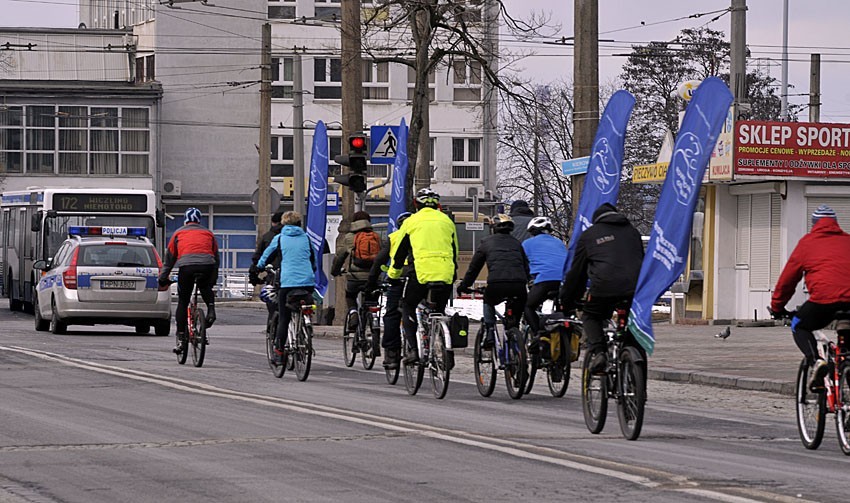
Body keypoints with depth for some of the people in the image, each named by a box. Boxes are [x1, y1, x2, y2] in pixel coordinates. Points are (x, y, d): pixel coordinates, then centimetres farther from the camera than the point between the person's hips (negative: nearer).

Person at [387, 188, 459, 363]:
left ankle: (413, 348, 0)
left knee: (408, 307, 15)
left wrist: (393, 275, 25)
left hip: (421, 272, -3)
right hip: (445, 275, 3)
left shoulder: (411, 221, 9)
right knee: (439, 311, 18)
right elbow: (454, 252, 23)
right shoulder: (447, 221, 17)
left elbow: (400, 252, 13)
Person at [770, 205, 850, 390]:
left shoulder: (807, 242, 17)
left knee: (799, 327, 21)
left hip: (824, 298, -3)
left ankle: (815, 360, -6)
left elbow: (788, 278, 21)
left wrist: (777, 307, 33)